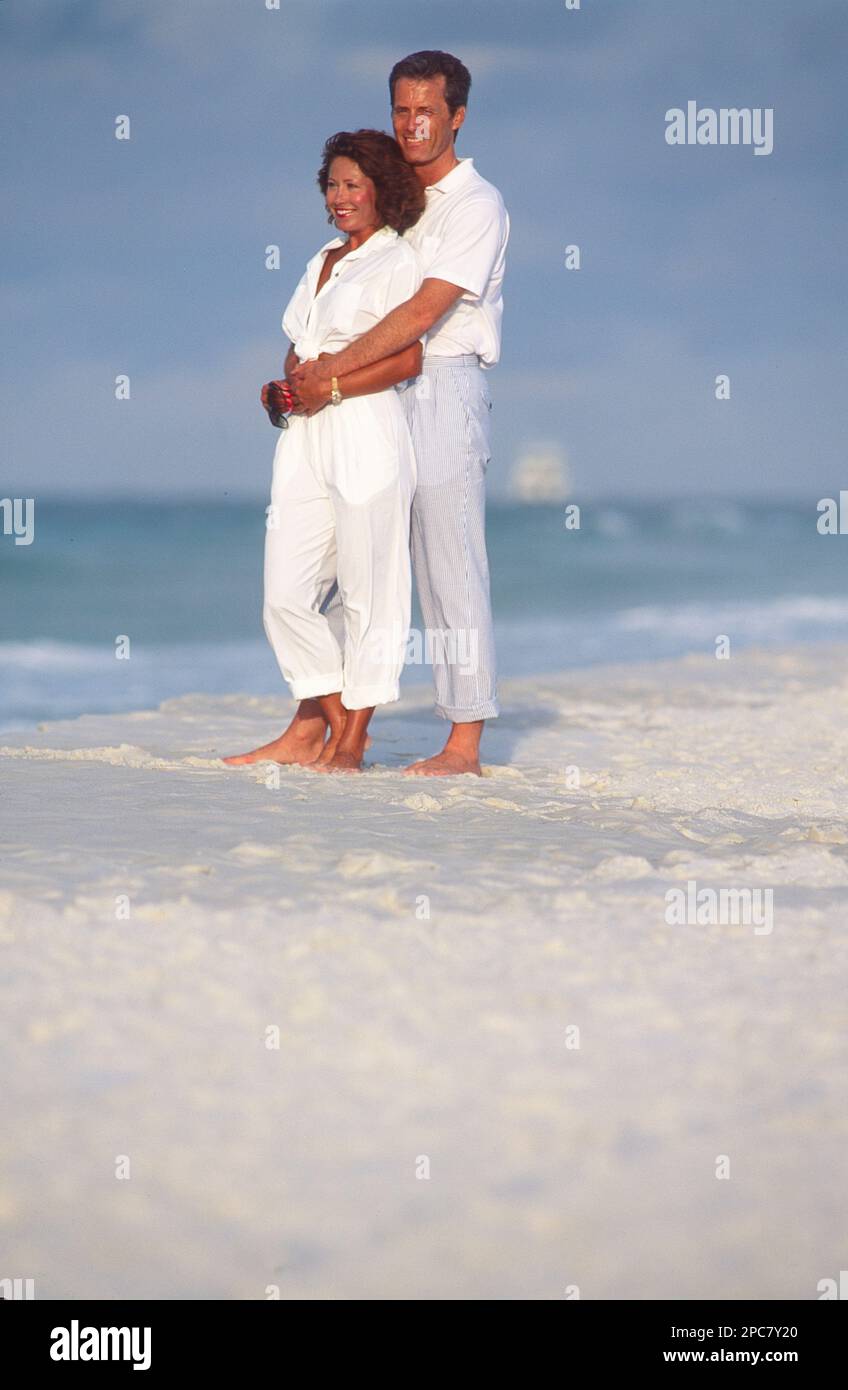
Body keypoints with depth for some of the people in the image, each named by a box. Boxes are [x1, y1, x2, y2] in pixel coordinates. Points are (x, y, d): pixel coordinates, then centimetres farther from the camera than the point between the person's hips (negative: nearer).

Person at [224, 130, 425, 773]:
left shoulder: (397, 261, -1)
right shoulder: (323, 260, 22)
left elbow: (406, 359, -10)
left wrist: (331, 387, -15)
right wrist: (284, 388, 6)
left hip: (367, 434, -8)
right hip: (306, 437, 8)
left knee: (369, 592, -3)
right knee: (286, 595, 2)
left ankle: (352, 742, 2)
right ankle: (331, 723, 13)